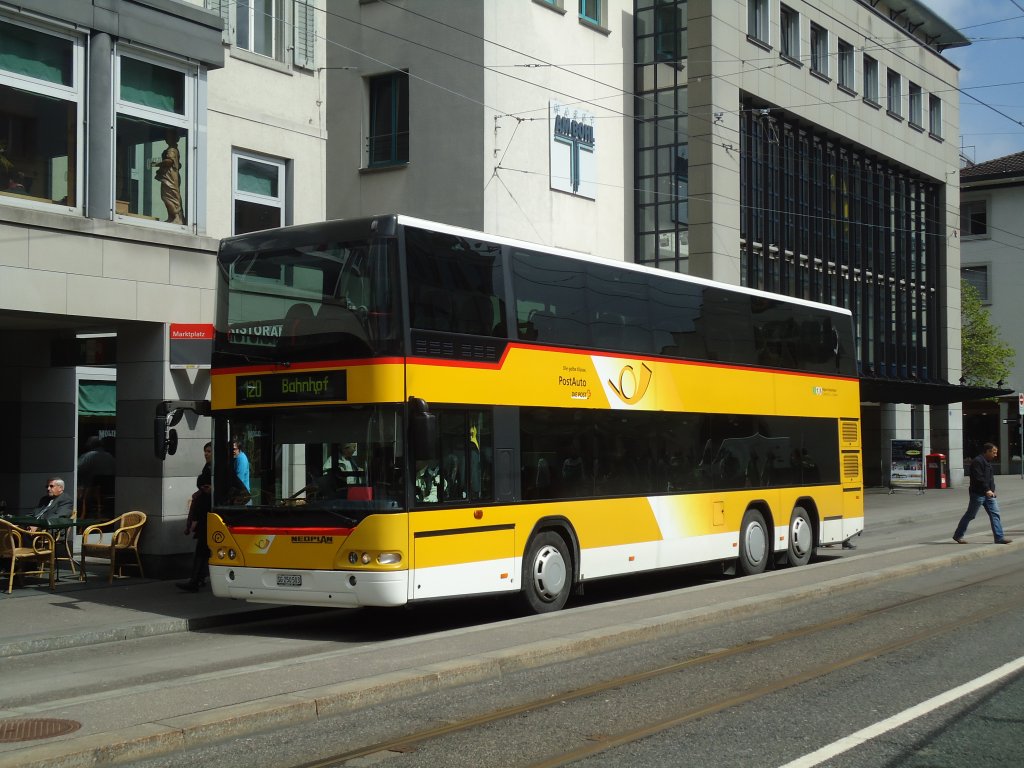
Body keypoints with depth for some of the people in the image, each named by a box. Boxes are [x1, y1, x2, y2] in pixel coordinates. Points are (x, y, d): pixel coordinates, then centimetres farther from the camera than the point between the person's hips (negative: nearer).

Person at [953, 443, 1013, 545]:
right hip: (978, 493, -9)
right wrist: (987, 490, -26)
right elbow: (978, 478, -23)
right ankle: (957, 535, 12)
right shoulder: (977, 461, -15)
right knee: (970, 515, 0)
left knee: (995, 513, 0)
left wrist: (992, 489, 13)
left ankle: (999, 537, -2)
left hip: (988, 494, 9)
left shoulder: (988, 462, 17)